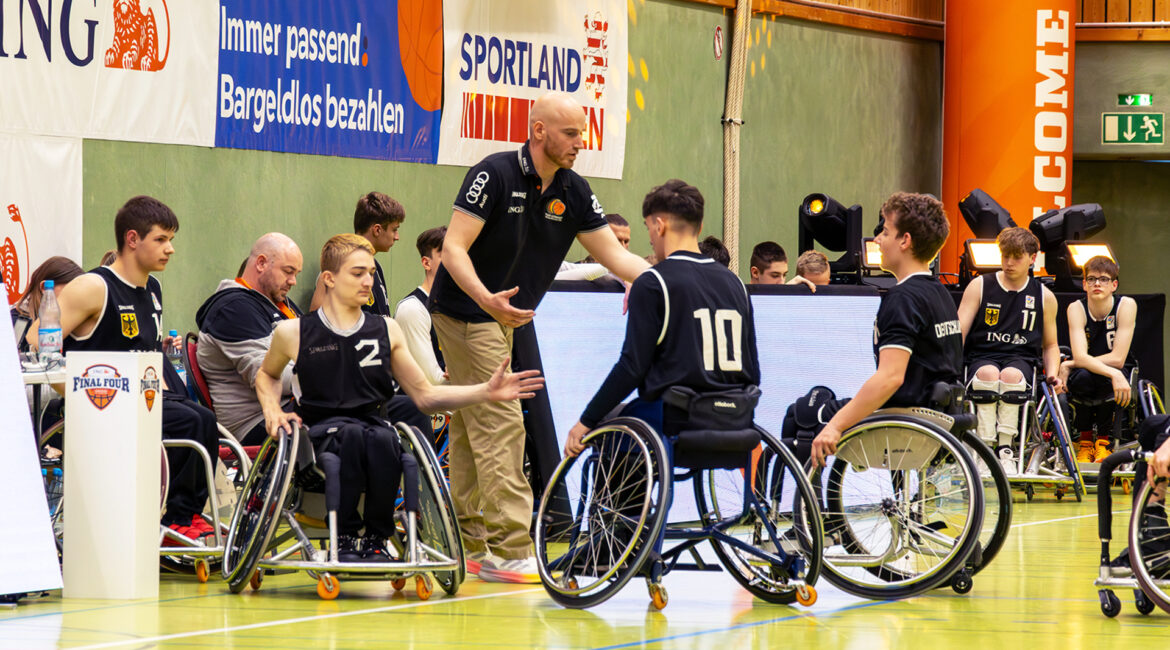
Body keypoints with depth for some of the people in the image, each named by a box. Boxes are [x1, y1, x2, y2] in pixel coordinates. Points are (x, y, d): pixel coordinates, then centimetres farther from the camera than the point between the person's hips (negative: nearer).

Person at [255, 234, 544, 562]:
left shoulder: (386, 331, 13)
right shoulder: (294, 333, 6)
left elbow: (425, 396, 14)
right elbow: (267, 375, 28)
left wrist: (487, 391, 3)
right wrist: (272, 410, 7)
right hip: (321, 433, -2)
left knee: (383, 440, -37)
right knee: (353, 435, -38)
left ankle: (376, 540, -18)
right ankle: (344, 539, -22)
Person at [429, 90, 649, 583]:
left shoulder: (573, 192, 4)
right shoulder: (495, 174, -17)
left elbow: (614, 255, 6)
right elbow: (453, 248, -20)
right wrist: (486, 298, -36)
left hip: (504, 319, 8)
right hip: (466, 314, -8)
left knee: (471, 431, 11)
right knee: (501, 425, -13)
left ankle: (466, 546, 14)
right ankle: (507, 550, -15)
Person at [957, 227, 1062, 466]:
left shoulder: (1044, 297, 14)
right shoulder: (979, 287, 8)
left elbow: (1050, 345, 23)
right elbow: (959, 331, -1)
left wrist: (1053, 375, 3)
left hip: (1022, 359, 1)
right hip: (982, 358, -1)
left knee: (1011, 374, -36)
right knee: (988, 373, -37)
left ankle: (1005, 448, -31)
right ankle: (986, 445, -35)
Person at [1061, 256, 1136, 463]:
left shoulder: (1126, 305, -16)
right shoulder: (1076, 309, -14)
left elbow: (1117, 358, -21)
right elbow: (1080, 357, -27)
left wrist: (1069, 365, -20)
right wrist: (1113, 374, -43)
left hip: (1118, 374, -1)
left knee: (1105, 380, -35)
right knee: (1082, 377, -35)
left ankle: (1103, 439, -12)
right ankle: (1085, 439, -12)